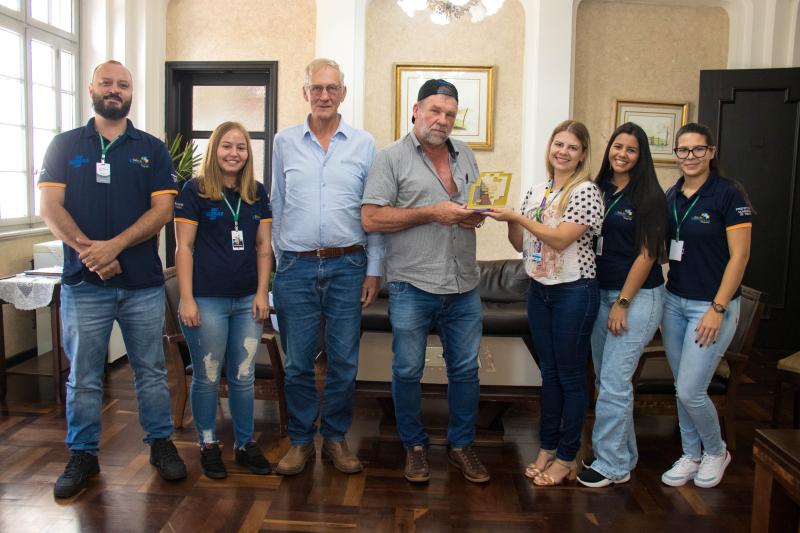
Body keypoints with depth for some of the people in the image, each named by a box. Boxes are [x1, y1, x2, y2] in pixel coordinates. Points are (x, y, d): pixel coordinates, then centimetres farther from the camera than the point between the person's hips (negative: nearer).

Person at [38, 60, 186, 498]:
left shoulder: (152, 150, 7)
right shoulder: (65, 146, 8)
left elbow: (161, 210, -3)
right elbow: (50, 207, -1)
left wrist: (113, 245, -15)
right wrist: (87, 249, -16)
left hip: (143, 283, 0)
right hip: (83, 283, 0)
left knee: (150, 370, 9)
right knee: (83, 376, 8)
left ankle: (160, 442, 25)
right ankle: (83, 455, 24)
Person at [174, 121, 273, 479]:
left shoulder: (257, 194, 10)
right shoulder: (194, 191, -2)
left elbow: (264, 247, 11)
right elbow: (184, 247, -4)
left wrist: (262, 293, 4)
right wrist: (187, 299, -9)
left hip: (248, 301, 4)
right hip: (207, 300, -3)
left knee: (243, 377, 10)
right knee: (207, 378, 6)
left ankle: (245, 444, 25)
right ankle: (208, 445, 24)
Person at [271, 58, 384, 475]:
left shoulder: (364, 144, 6)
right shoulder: (284, 142, 8)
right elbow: (277, 206, 12)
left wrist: (374, 269, 1)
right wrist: (277, 260, 7)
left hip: (347, 266, 0)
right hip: (296, 267, 1)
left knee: (344, 361, 6)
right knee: (297, 362, 6)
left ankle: (335, 438, 23)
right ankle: (300, 440, 23)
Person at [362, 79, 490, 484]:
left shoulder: (465, 154, 14)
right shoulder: (392, 157, -3)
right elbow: (371, 219, -12)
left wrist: (478, 214, 0)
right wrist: (431, 213, -16)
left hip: (463, 287, 5)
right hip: (412, 287, -4)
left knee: (465, 369, 11)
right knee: (408, 371, 7)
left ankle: (461, 446, 28)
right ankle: (414, 446, 27)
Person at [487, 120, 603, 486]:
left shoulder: (586, 191, -10)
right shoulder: (536, 192, 10)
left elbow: (560, 239, -20)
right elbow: (522, 246, 12)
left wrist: (517, 217, -21)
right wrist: (508, 220, -6)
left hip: (574, 292, -6)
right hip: (539, 290, 6)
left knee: (571, 376, 4)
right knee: (549, 372, 15)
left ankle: (567, 458, 18)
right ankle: (547, 447, 28)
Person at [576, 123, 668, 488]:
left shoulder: (648, 196, -8)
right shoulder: (599, 190, 10)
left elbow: (647, 254, -11)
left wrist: (623, 303, -13)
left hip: (638, 295, -6)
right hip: (600, 293, 6)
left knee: (614, 379, -6)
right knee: (605, 378, 12)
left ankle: (612, 464, 9)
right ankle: (625, 454, 28)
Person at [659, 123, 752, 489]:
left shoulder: (729, 194, -11)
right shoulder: (671, 196, 8)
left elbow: (739, 256, -12)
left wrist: (718, 309, -16)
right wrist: (660, 299, 10)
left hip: (712, 306, -6)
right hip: (674, 301, 6)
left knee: (690, 391, -5)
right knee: (682, 387, 13)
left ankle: (716, 452, 23)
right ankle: (690, 455, 31)